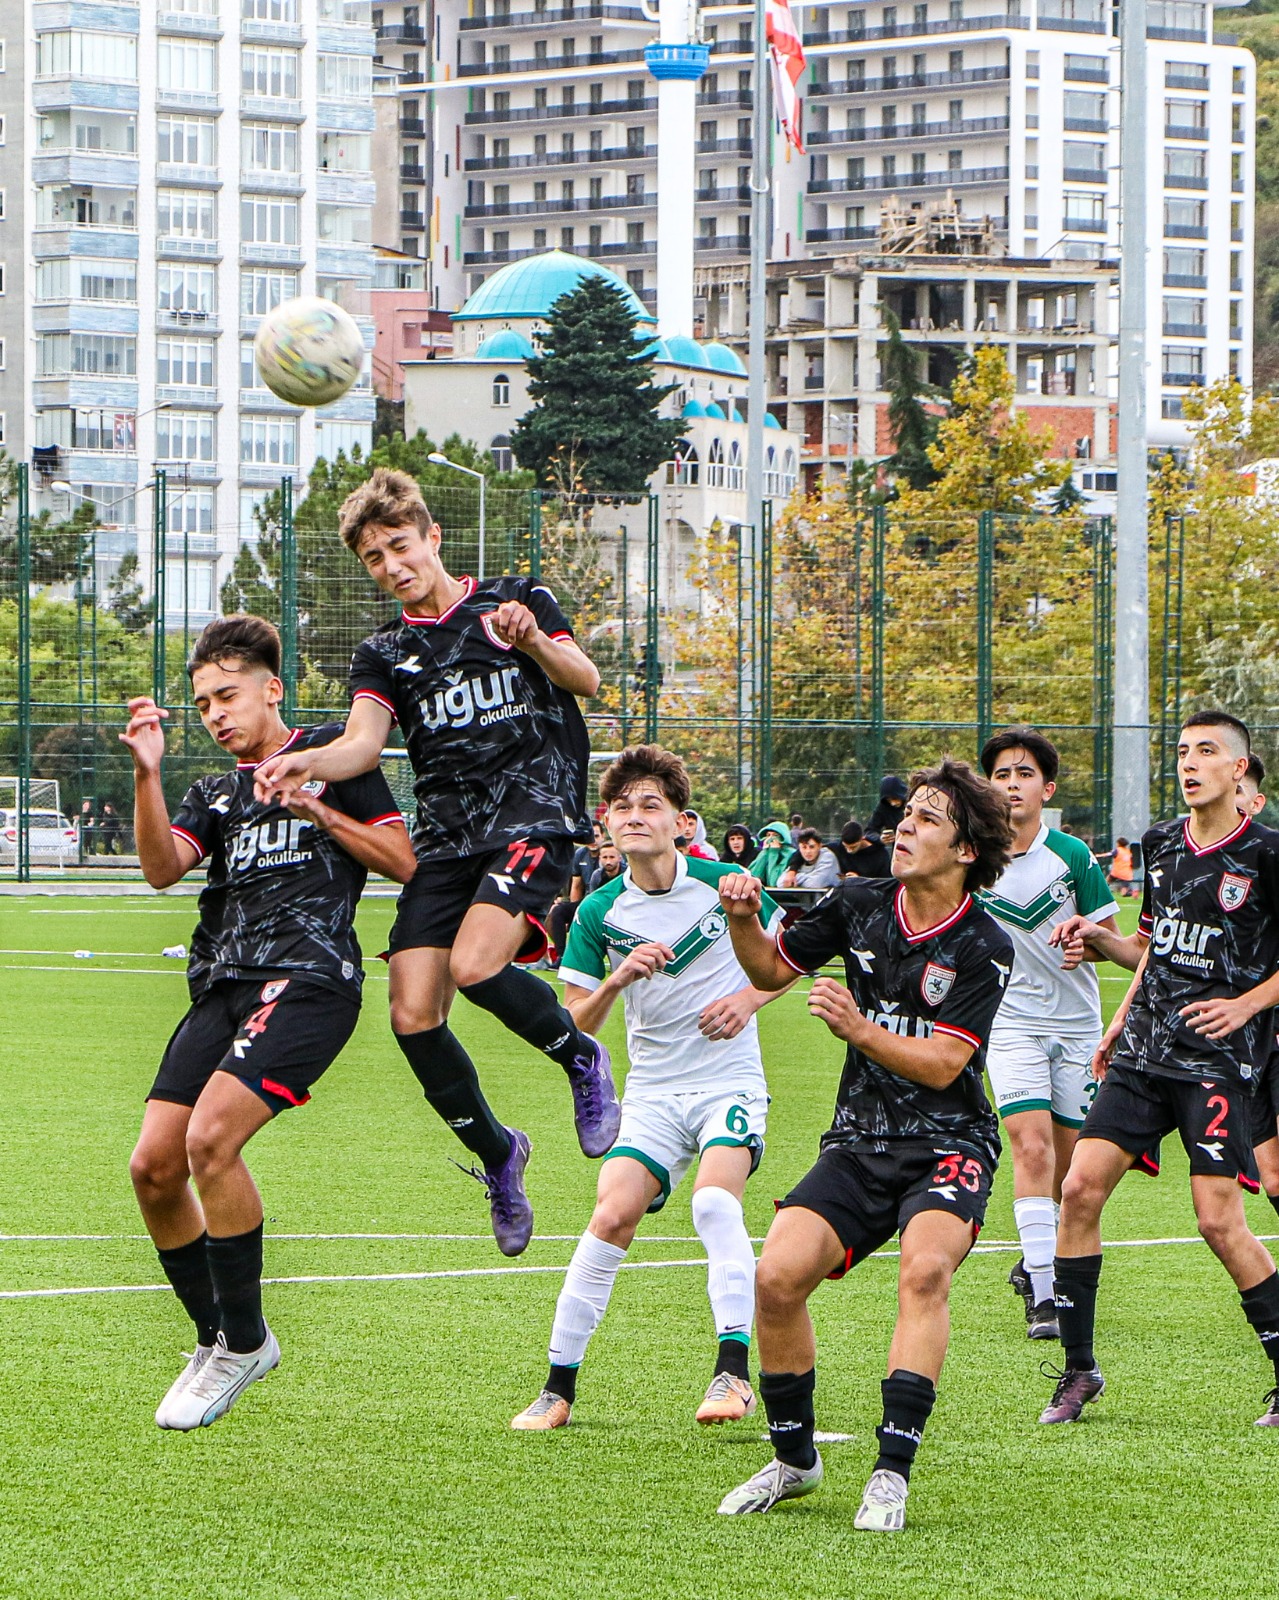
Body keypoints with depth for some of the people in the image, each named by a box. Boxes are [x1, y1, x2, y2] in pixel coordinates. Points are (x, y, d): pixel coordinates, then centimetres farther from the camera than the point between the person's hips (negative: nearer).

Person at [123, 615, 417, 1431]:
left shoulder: (330, 754, 10)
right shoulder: (214, 794, 23)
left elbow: (402, 861, 5)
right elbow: (163, 867, 3)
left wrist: (314, 809, -4)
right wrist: (147, 773, -11)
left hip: (309, 977, -7)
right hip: (223, 986, 7)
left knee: (210, 1137, -24)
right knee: (154, 1164, -5)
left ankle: (244, 1340, -9)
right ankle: (216, 1341, 12)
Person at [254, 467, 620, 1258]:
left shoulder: (517, 599, 7)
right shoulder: (385, 653, 12)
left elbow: (586, 680, -2)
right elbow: (364, 741, -4)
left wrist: (534, 641, -23)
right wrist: (309, 763, -26)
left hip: (536, 811, -4)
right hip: (446, 834, 4)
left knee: (475, 963, -28)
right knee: (414, 1016, -7)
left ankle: (582, 1057, 0)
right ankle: (497, 1153, 15)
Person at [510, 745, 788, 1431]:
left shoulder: (722, 884, -5)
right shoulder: (600, 913, -1)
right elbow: (575, 1026, 1)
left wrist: (749, 998, -9)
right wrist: (618, 979, -18)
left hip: (729, 1082, -2)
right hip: (652, 1093, 2)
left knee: (714, 1199, -28)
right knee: (613, 1215, -16)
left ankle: (734, 1372, -25)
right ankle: (559, 1386, -6)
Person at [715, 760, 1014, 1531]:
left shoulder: (984, 948, -10)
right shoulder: (860, 904, 2)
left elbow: (941, 1064, -15)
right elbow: (773, 968, 16)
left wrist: (859, 1029, -26)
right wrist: (744, 922, -4)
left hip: (948, 1144, -4)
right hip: (859, 1141, 4)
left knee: (926, 1267, -33)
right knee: (778, 1275, -16)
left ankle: (893, 1472, -27)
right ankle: (794, 1459, 6)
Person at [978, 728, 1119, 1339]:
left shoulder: (1073, 857, -6)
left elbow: (1113, 938, 1)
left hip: (1077, 1024, 1)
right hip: (1010, 1023, -1)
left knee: (1070, 1163, 7)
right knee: (1032, 1148, -18)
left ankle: (1036, 1263, 32)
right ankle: (1041, 1294, -19)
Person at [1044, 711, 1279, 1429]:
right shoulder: (1163, 843, 12)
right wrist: (1101, 940, 10)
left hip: (1220, 1059, -6)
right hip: (1145, 1049, 6)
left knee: (1221, 1221, -12)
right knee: (1081, 1187, -6)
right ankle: (1079, 1369, 5)